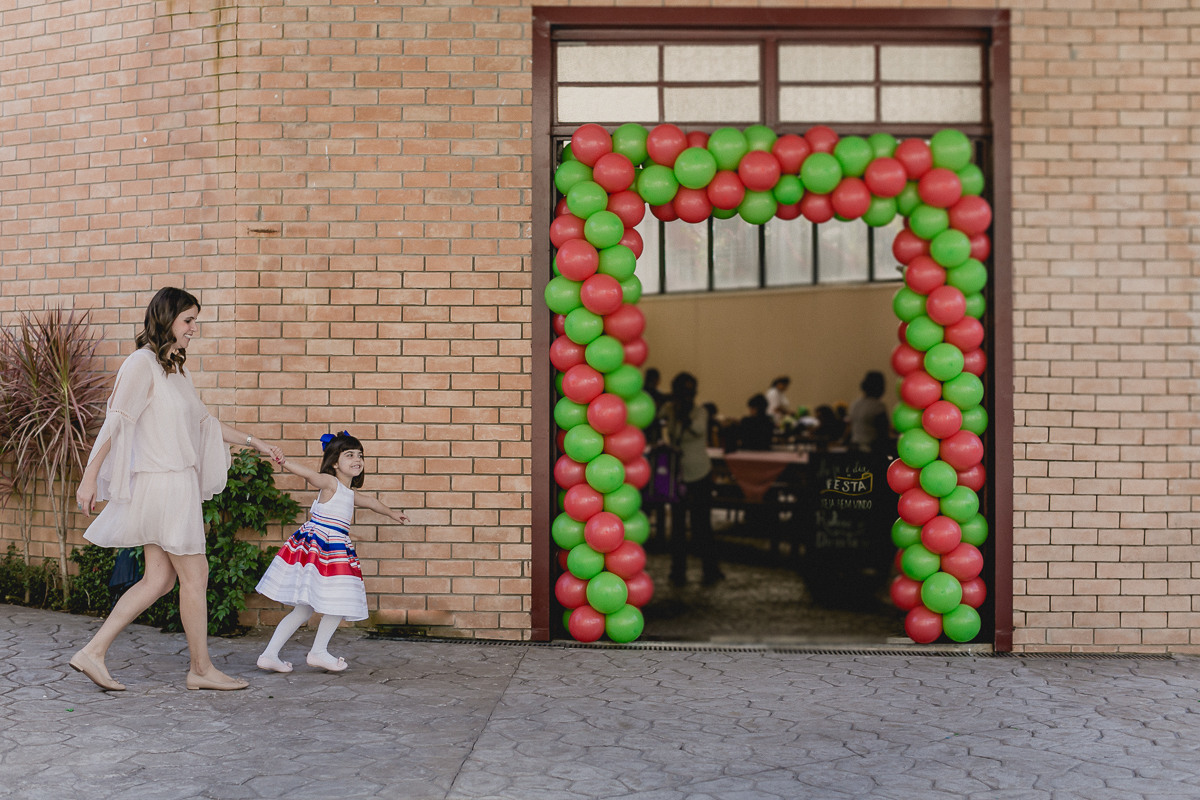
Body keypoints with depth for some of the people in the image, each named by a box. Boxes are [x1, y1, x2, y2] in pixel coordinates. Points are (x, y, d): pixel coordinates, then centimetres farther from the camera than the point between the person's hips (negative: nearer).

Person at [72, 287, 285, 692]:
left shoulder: (176, 367, 16)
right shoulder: (142, 363, -11)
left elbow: (204, 420, 25)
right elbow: (116, 421, -14)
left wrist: (253, 441, 25)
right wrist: (90, 476, -16)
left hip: (179, 483, 9)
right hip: (162, 482, -9)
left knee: (159, 579, 9)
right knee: (194, 575, 0)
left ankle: (93, 652, 13)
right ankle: (201, 669, 12)